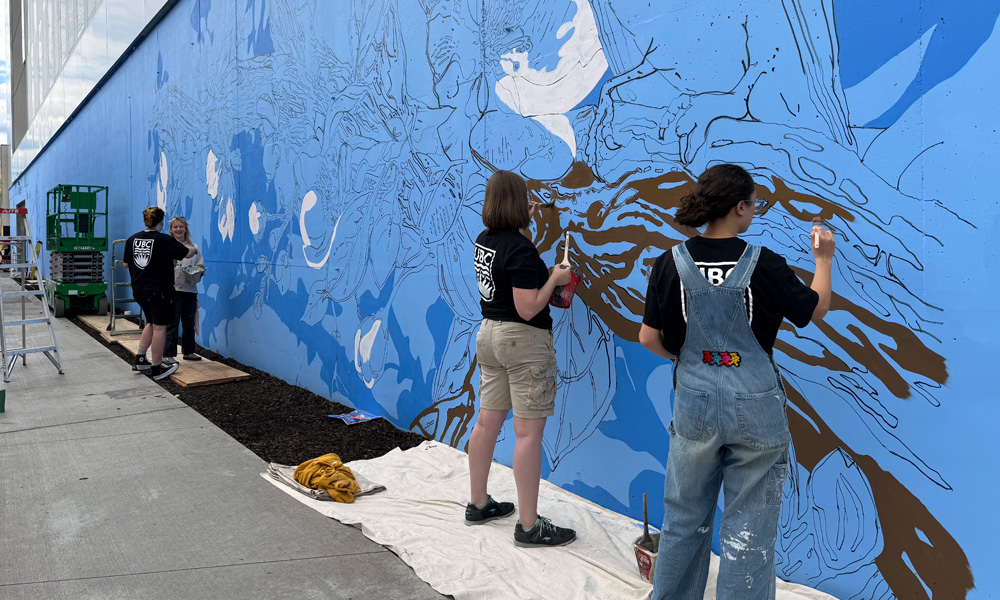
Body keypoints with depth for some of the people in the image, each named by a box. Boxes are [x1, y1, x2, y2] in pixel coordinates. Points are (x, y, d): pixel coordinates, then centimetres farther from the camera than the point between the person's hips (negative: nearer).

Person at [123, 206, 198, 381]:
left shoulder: (132, 239, 3)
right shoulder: (165, 240, -13)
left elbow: (126, 263, 12)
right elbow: (187, 254, -4)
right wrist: (194, 250, 18)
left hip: (139, 290, 6)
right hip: (159, 290, -6)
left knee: (152, 323, 23)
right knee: (159, 327, 1)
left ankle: (140, 359, 23)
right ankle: (157, 368, 6)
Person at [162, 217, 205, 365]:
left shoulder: (194, 247, 14)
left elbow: (201, 267, 13)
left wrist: (194, 272, -6)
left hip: (190, 289, 4)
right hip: (172, 288, -4)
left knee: (189, 323, 11)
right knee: (172, 323, -7)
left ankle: (188, 351, 24)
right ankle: (168, 354, -2)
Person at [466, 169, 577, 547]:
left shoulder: (484, 240, 6)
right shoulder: (521, 251, -19)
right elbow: (528, 309, -22)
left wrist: (525, 219, 33)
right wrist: (555, 279, -11)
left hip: (489, 333, 9)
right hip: (524, 340, -9)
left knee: (487, 423, 15)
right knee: (529, 432, -3)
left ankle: (478, 504, 28)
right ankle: (529, 526, 3)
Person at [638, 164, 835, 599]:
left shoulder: (671, 264, -6)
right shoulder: (763, 265, -12)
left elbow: (649, 338, -2)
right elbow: (816, 310, 3)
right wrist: (823, 259, 18)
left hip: (694, 404, 3)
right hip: (755, 408, -2)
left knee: (685, 516, 19)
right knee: (748, 525, 11)